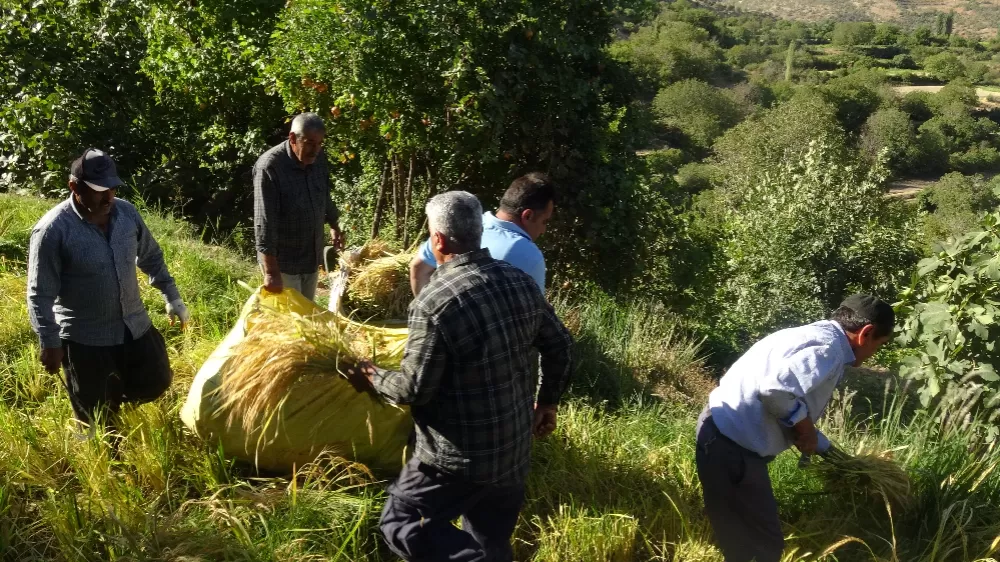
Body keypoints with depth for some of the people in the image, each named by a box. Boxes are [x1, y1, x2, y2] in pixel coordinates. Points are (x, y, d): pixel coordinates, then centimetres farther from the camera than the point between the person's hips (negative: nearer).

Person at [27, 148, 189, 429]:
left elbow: (151, 258, 11)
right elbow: (40, 295, -15)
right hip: (85, 339, -5)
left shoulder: (127, 212, -5)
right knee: (97, 417, 11)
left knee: (156, 383, 17)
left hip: (135, 327, 5)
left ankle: (113, 393, 44)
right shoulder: (52, 230, -21)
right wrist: (50, 343, -16)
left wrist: (172, 297, 11)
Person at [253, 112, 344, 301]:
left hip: (312, 256, 7)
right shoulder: (270, 167, -25)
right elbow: (265, 222, -28)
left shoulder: (319, 159, -4)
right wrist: (271, 272, -31)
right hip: (282, 260, -7)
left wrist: (334, 226, 29)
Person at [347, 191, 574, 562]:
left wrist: (374, 378, 3)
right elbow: (559, 346, 10)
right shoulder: (521, 283, -1)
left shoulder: (435, 302, -23)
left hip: (458, 457, -7)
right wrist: (548, 402, 24)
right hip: (515, 450, 7)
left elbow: (414, 390, -18)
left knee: (402, 524, 9)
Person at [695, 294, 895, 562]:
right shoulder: (830, 347, -16)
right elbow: (775, 390, -33)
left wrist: (832, 454, 35)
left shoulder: (818, 336, 17)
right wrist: (804, 425, -13)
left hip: (726, 433, 10)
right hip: (732, 444, -10)